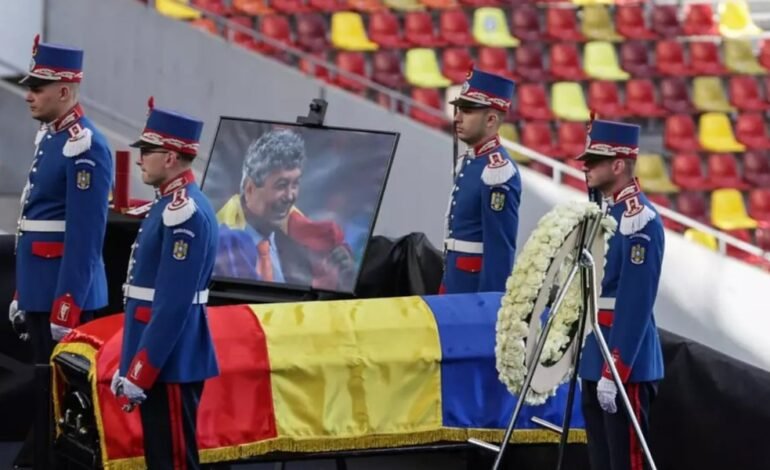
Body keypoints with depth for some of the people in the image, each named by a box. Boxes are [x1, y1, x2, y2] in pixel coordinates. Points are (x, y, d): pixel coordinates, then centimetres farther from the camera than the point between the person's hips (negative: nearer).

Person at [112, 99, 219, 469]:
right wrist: (130, 365, 19)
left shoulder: (185, 214, -18)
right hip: (160, 360, 10)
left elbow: (172, 306, -22)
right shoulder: (170, 206, 14)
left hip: (169, 364, -10)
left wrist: (138, 374, -21)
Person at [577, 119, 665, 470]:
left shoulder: (640, 220, -16)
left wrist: (614, 372, -22)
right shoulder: (602, 211, 13)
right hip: (594, 360, 9)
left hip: (626, 364, -9)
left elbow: (636, 304, -20)